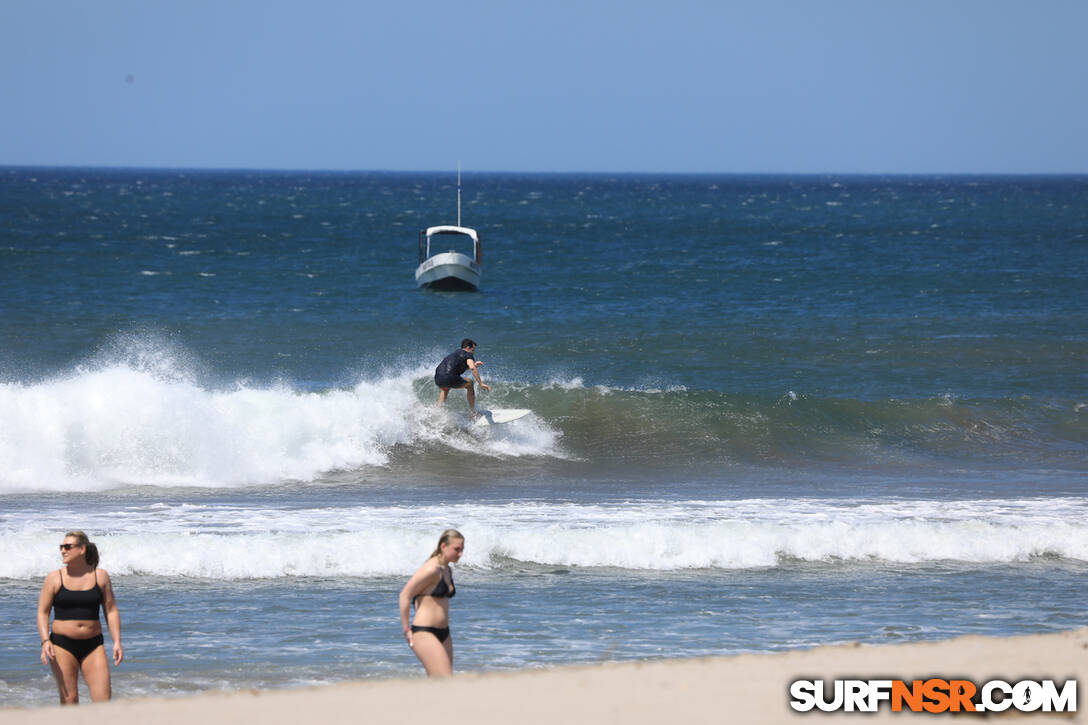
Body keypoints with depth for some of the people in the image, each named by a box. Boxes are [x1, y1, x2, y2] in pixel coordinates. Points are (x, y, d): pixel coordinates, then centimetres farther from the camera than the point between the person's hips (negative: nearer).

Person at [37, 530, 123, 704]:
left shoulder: (100, 576, 6)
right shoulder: (54, 578, 1)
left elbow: (111, 611, 8)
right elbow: (42, 612, 0)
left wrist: (117, 642, -3)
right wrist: (45, 641, -15)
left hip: (93, 645, 1)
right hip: (63, 644, -1)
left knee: (103, 699, -7)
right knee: (69, 700, -4)